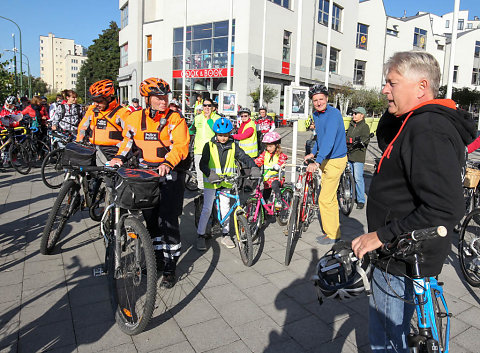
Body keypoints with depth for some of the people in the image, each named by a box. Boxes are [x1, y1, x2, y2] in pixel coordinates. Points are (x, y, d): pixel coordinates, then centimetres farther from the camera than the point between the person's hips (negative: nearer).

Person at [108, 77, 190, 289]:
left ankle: (170, 268, 6)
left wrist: (168, 163, -35)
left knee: (168, 220, -7)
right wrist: (120, 157, 0)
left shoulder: (175, 119, -8)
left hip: (170, 174, -4)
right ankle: (158, 258, 31)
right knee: (150, 218, 11)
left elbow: (181, 145, -18)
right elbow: (128, 140, 18)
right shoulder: (136, 118, 4)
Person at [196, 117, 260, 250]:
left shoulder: (233, 146, 1)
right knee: (207, 209, -1)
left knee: (225, 207, 10)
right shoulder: (209, 146, -6)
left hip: (226, 182, 3)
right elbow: (203, 164, -13)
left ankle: (225, 235, 24)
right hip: (211, 181, -2)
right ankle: (200, 236, 11)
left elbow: (244, 157, -5)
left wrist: (254, 167, -23)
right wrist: (210, 174, -32)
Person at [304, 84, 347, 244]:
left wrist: (317, 162, -40)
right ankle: (334, 230, 29)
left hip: (335, 161, -9)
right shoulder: (316, 115, 8)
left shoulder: (334, 114, -19)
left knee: (325, 199, -6)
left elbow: (329, 139, -32)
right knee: (330, 198, 16)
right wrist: (313, 153, 24)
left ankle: (332, 235, 8)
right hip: (326, 160, 9)